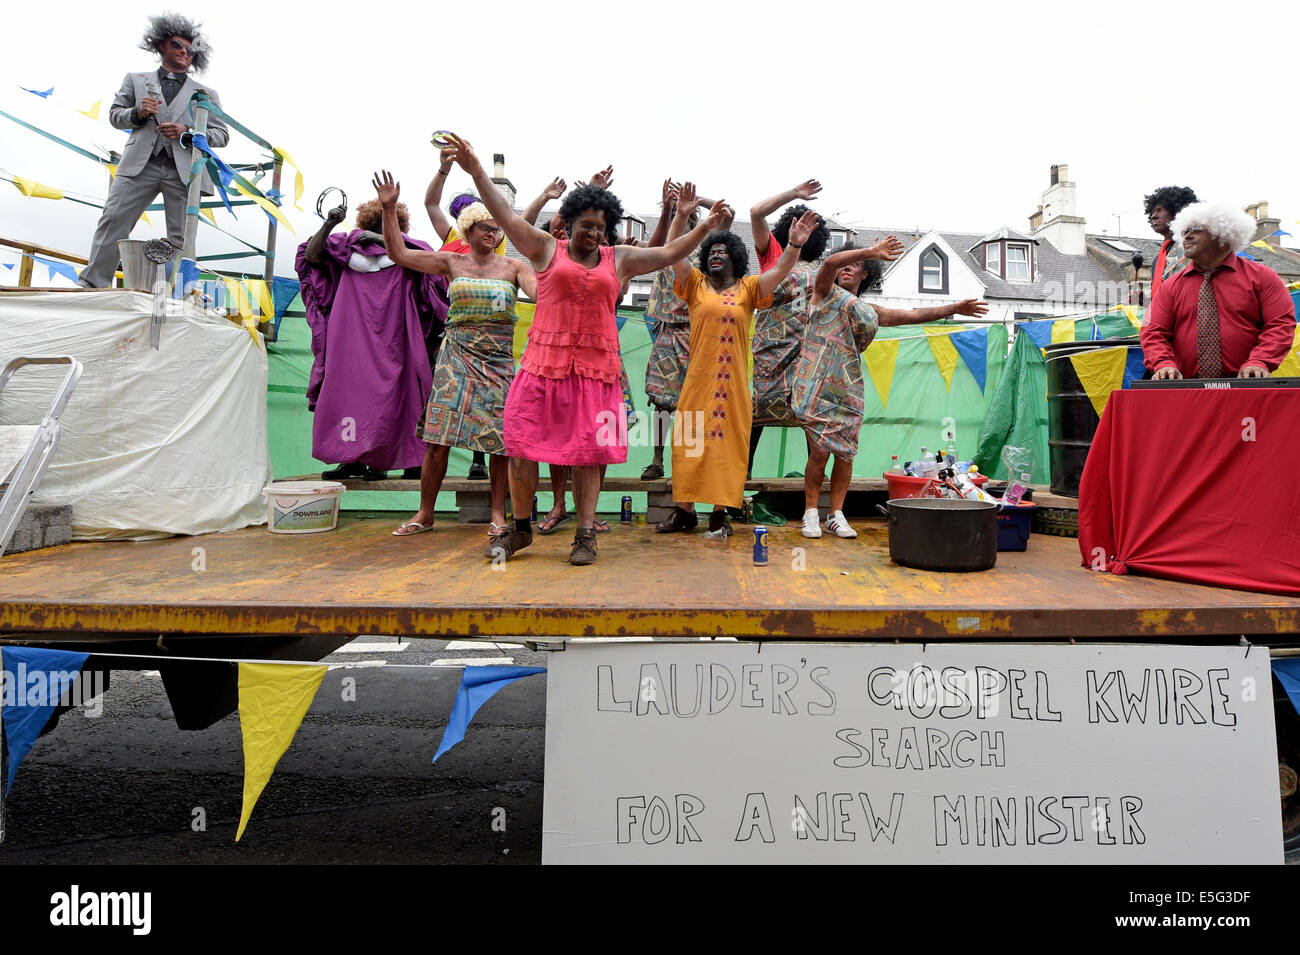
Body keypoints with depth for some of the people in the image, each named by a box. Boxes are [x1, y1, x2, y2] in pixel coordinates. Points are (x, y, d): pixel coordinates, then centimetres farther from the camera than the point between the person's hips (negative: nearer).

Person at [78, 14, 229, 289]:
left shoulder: (206, 94, 20)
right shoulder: (136, 80, 22)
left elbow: (222, 135, 11)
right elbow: (115, 114, 20)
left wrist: (188, 132, -6)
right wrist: (137, 113, -3)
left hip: (183, 170, 0)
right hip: (140, 163, 1)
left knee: (181, 238, -5)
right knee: (113, 219, -9)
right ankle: (92, 285, -6)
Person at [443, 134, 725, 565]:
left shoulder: (619, 259, 15)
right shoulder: (546, 249, 10)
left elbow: (670, 253, 17)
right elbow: (506, 216, 4)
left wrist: (706, 227, 10)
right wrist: (475, 170, -4)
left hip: (596, 368, 1)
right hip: (544, 363, -1)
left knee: (587, 454, 2)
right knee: (522, 447, -2)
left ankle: (585, 536, 10)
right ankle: (520, 529, 15)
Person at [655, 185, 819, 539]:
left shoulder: (748, 289, 9)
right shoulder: (696, 284, 9)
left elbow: (780, 271, -2)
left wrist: (794, 245, -19)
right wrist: (680, 216, -13)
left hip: (733, 383, 0)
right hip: (698, 380, 0)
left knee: (727, 443, 2)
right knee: (689, 442, 2)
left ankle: (719, 513, 11)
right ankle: (684, 510, 12)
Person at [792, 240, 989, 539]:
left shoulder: (869, 311, 22)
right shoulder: (825, 293, 9)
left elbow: (912, 315, 22)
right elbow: (829, 263, -11)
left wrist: (954, 308, 18)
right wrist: (871, 252, -21)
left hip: (848, 388, 5)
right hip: (817, 386, -4)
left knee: (845, 453, 0)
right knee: (819, 452, -9)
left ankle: (836, 514, 11)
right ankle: (811, 512, 5)